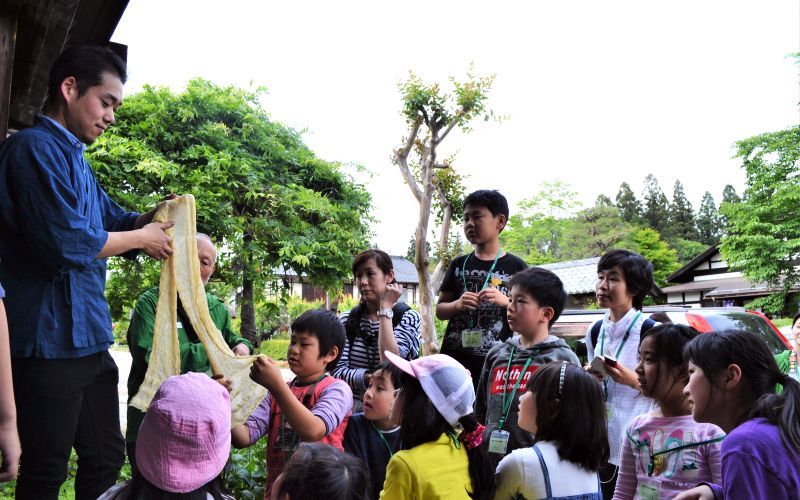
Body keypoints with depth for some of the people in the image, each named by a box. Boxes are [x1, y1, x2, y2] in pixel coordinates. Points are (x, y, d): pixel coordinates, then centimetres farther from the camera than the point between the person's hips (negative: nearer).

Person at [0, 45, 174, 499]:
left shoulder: (75, 157, 16)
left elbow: (114, 218, 25)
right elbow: (67, 242, -23)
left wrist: (153, 217, 4)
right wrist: (142, 238, -8)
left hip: (88, 339, 9)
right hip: (51, 342, -9)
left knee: (107, 461, 17)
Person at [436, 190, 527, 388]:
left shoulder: (515, 267, 1)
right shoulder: (459, 264, 9)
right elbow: (440, 310, 12)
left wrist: (506, 301, -15)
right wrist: (458, 304, -8)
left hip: (495, 362, -2)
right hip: (454, 359, 3)